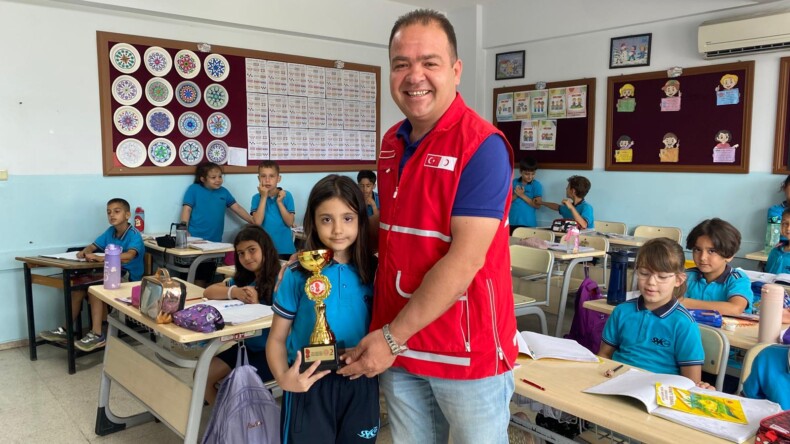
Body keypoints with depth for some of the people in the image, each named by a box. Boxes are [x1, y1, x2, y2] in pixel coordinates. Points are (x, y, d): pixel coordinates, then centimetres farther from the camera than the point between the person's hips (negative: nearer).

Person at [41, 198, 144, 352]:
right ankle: (66, 330, 2)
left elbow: (129, 256, -36)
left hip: (130, 279, -8)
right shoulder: (110, 232, 6)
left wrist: (100, 258, -43)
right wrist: (84, 252, -14)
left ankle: (97, 335, -26)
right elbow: (92, 246, 11)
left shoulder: (134, 235, -18)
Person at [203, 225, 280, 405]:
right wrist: (234, 292, -17)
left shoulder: (279, 281, -16)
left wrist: (256, 304, -28)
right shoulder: (243, 279, 7)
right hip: (245, 346, 8)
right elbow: (208, 292, 0)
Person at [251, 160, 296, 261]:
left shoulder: (286, 195, -2)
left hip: (285, 248, 1)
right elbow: (257, 222, -15)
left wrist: (279, 202, -14)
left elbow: (290, 222, -7)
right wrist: (264, 197, -14)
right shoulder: (257, 198, -1)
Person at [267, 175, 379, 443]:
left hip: (361, 385, 2)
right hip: (310, 385, -2)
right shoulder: (298, 275, -7)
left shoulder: (374, 272, -2)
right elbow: (277, 338, -1)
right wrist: (283, 377, -18)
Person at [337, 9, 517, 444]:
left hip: (468, 349, -6)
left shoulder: (481, 145, -17)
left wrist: (393, 336, -19)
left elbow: (465, 259, -22)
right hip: (397, 345, 6)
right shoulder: (391, 142, 5)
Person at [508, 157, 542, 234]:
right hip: (512, 222, 2)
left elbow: (537, 205, -8)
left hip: (528, 223, -2)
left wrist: (522, 195, -12)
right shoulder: (513, 182, 4)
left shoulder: (536, 185, -2)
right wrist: (516, 195, -15)